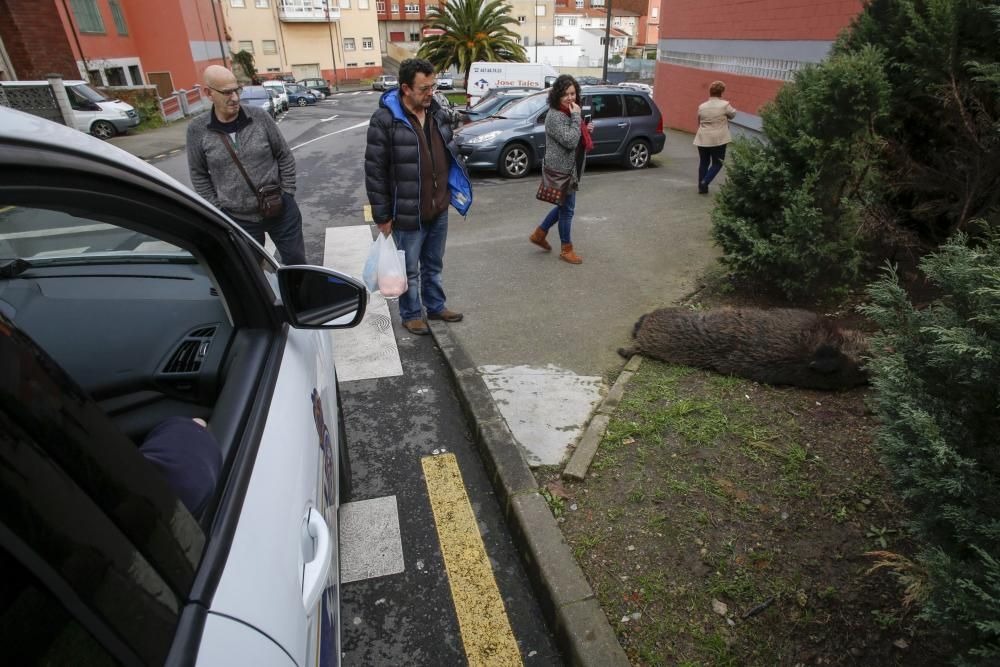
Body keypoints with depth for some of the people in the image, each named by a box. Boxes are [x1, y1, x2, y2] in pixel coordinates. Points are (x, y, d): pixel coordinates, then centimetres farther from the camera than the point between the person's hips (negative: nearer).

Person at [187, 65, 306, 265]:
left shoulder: (259, 116, -5)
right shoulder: (197, 130, -4)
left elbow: (284, 156, 2)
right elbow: (199, 175, 4)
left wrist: (288, 193, -1)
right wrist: (218, 209, 0)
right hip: (238, 218, 0)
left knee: (295, 259, 12)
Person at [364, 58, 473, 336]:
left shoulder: (437, 113, 4)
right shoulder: (384, 120, -15)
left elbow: (450, 155, 16)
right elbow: (375, 171, -13)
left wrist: (455, 190, 14)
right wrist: (382, 216, -12)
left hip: (439, 210, 6)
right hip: (408, 215, -5)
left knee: (434, 265, 21)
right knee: (410, 270, 11)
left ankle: (435, 306, 39)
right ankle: (410, 314, 30)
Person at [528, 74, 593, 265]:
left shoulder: (569, 112, 10)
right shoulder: (555, 116, -19)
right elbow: (570, 141, -27)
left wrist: (585, 130, 5)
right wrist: (577, 118, -22)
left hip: (569, 168, 10)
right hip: (561, 169, -10)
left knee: (564, 205, 20)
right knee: (567, 208, 1)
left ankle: (539, 234, 33)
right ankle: (566, 250, 15)